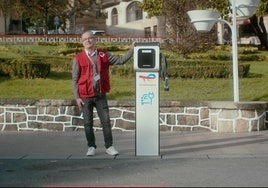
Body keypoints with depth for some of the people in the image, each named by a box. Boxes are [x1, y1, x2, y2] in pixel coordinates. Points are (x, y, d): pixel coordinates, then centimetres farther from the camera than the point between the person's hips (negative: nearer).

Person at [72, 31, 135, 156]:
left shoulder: (104, 56, 7)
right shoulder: (78, 58, 0)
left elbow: (120, 60, 8)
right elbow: (75, 79, 0)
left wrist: (132, 50, -2)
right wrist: (77, 97, -5)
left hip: (101, 95, 1)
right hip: (86, 96, -1)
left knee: (106, 121, 1)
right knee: (88, 123, 6)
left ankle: (109, 146, 12)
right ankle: (91, 147, 19)